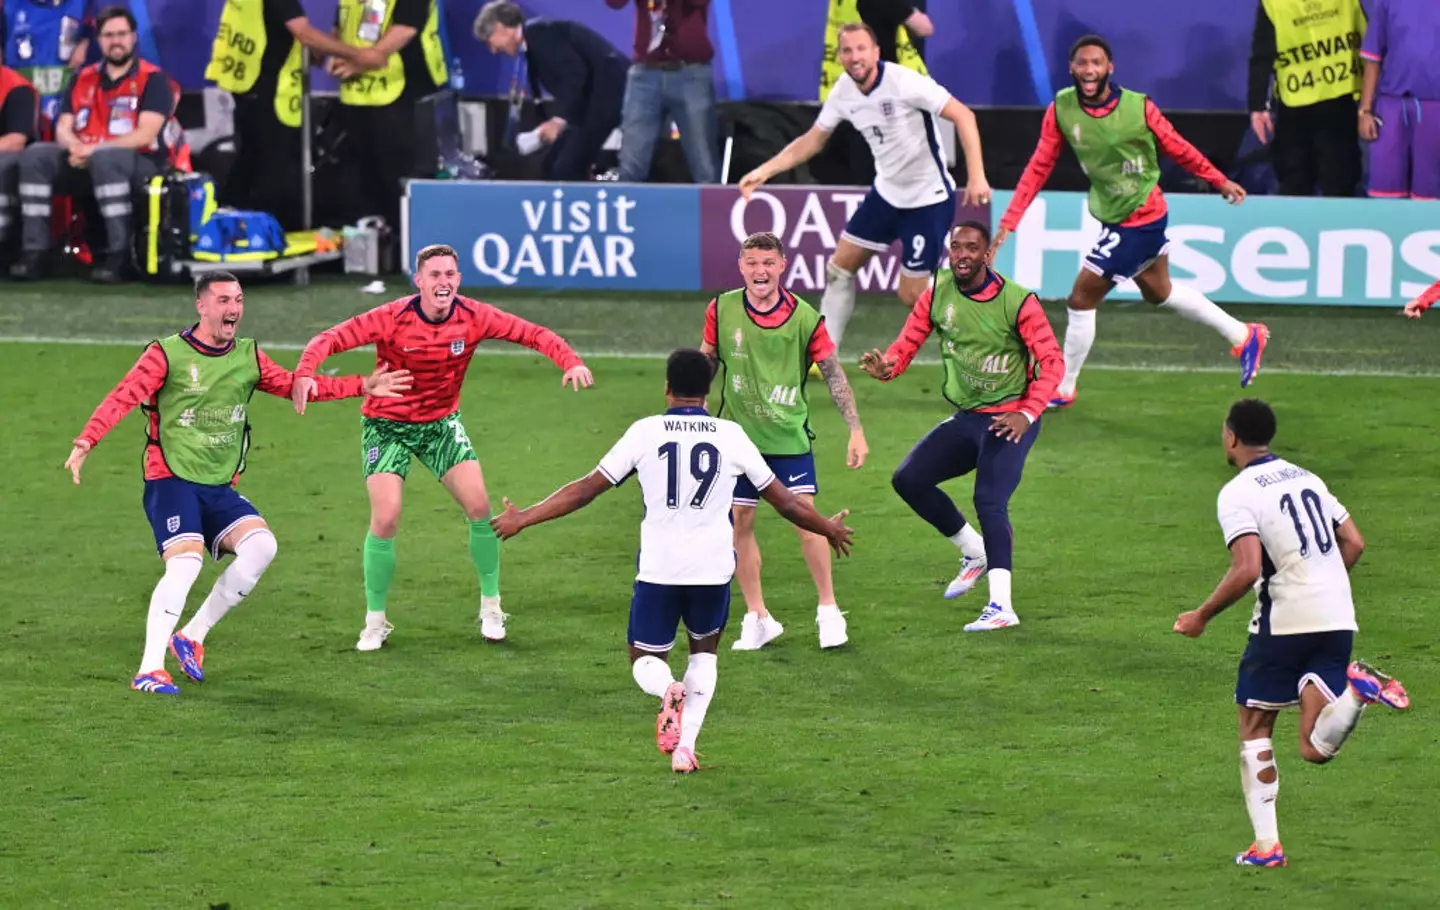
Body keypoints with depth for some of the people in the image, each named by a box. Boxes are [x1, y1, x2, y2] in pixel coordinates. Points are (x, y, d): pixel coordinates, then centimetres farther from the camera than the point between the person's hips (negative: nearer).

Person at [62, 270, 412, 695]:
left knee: (261, 546, -16)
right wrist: (85, 443, -30)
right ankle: (149, 671, -15)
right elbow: (122, 398, -15)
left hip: (219, 487, 6)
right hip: (171, 480, -6)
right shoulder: (167, 354, -6)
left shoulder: (249, 357, 11)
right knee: (185, 564, -24)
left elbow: (296, 386, 16)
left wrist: (363, 386, 9)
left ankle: (192, 636, 0)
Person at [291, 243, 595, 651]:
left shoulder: (473, 317, -14)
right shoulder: (392, 318, -23)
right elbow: (331, 339, -27)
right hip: (387, 425, -3)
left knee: (479, 506, -9)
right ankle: (375, 622, 3)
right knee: (385, 518, -14)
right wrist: (305, 373, -46)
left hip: (442, 423, 3)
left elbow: (533, 334, -10)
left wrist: (571, 362, -28)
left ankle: (491, 607, 11)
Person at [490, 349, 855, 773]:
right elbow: (784, 501, 11)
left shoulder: (645, 432, 0)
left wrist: (523, 518, 13)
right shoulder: (732, 436, 3)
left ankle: (668, 691, -22)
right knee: (704, 652, 24)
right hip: (713, 569, 1)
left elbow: (586, 489, 2)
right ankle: (685, 746, 5)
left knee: (646, 658, 15)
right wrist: (829, 529, 30)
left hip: (658, 569, -1)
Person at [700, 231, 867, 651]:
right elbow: (706, 363, 10)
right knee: (739, 522, 4)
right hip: (737, 433, 2)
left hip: (789, 435, -2)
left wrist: (856, 430, -7)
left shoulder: (804, 317, -9)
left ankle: (829, 610, 8)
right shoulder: (721, 310, -4)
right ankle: (757, 619, 15)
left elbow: (834, 374, -3)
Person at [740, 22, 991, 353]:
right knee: (840, 267, 9)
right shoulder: (843, 93, -3)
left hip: (928, 199, -7)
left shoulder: (903, 82, -24)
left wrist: (976, 176, -32)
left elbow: (963, 115, -24)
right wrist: (764, 171, 0)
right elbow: (812, 140, 10)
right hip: (887, 192, 7)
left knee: (913, 295, -6)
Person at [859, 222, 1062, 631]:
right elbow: (908, 343, 3)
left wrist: (1027, 414, -21)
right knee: (908, 479, -3)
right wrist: (886, 366, -21)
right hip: (965, 419, 6)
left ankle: (1001, 607, -21)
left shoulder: (1016, 301, -15)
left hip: (1009, 420, -6)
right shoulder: (937, 295, -1)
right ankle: (975, 552, 14)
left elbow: (1051, 361, -11)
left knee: (989, 501, -21)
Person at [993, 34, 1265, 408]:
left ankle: (1062, 390, 17)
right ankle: (1244, 337, 41)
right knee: (1159, 292, 26)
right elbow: (1039, 167, -7)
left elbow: (1177, 148, -9)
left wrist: (1220, 182, -1)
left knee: (1081, 301, -2)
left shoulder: (1138, 107, -22)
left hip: (1137, 222, -7)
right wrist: (1009, 221, -12)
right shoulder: (1061, 109, -10)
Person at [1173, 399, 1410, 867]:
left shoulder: (1237, 494, -7)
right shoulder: (1307, 478, 15)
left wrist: (1202, 615, -6)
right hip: (1338, 621, 5)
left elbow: (1247, 570, -19)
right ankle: (1356, 688, -28)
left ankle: (1266, 844, 8)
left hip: (1284, 622, -5)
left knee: (1254, 730, 14)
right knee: (1316, 749, 0)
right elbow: (1354, 543, 15)